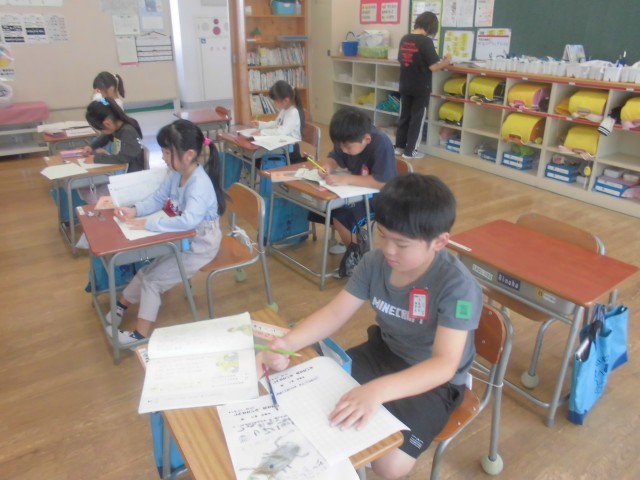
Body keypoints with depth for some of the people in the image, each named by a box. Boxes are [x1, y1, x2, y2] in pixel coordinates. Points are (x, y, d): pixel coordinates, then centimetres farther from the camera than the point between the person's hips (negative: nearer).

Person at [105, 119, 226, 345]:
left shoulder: (200, 184, -32)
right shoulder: (177, 173, -4)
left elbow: (189, 220, -44)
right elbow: (158, 198, 9)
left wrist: (148, 224, -38)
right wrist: (135, 210, -9)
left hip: (200, 245, -8)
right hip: (181, 239, 8)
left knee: (152, 279, -4)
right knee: (146, 270, 13)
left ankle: (141, 334, 11)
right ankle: (121, 307, 36)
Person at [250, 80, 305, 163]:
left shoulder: (293, 113, -21)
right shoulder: (284, 110, 9)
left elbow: (282, 131, -31)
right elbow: (276, 124, 24)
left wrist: (262, 132, -30)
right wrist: (260, 124, 11)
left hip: (290, 150, -9)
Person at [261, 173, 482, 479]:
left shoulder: (458, 286, -30)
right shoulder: (376, 262, -14)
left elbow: (444, 365, -36)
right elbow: (335, 312, -11)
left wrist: (377, 391, -51)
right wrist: (287, 343, -29)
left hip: (434, 381, -4)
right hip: (383, 352, 5)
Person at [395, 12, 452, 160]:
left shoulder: (404, 39, 3)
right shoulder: (426, 41, -16)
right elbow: (433, 67, -17)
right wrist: (446, 61, 1)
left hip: (405, 86, 6)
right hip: (421, 88, -6)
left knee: (404, 116, 16)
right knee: (417, 119, 4)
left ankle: (399, 147, 22)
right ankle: (409, 151, 8)